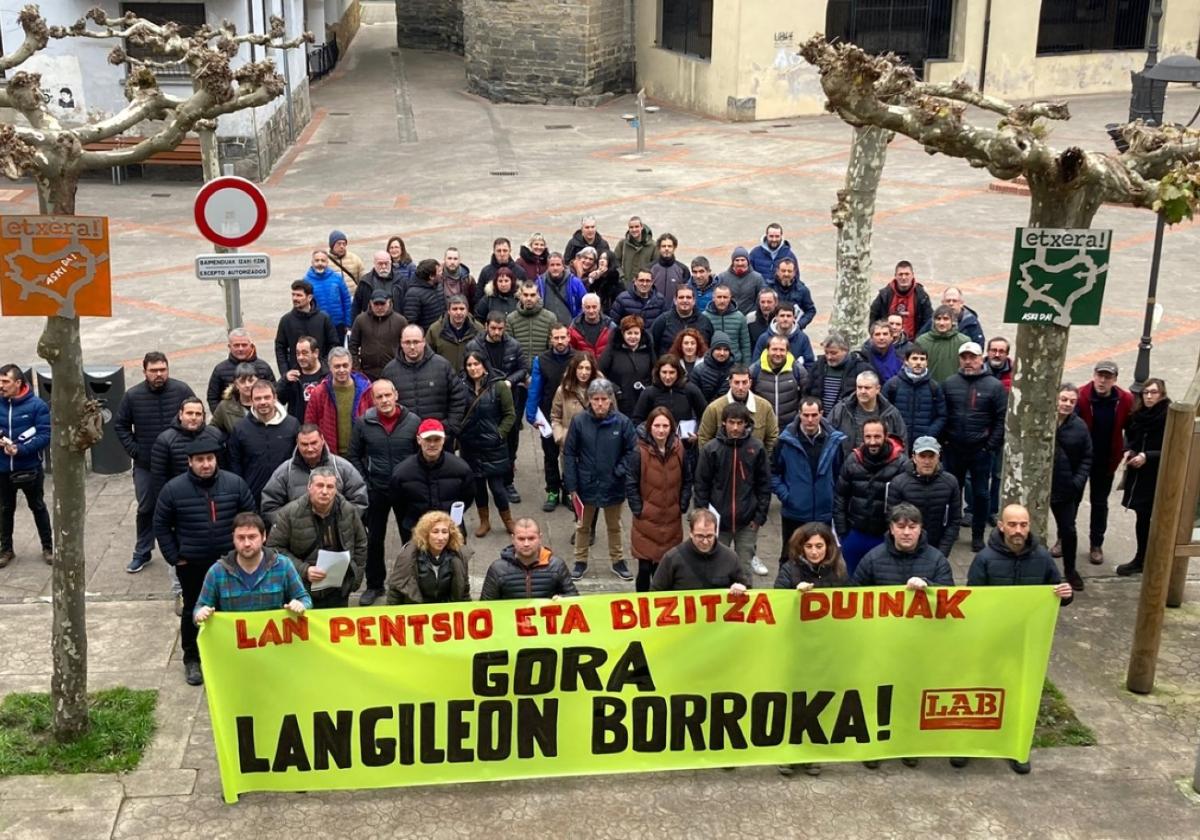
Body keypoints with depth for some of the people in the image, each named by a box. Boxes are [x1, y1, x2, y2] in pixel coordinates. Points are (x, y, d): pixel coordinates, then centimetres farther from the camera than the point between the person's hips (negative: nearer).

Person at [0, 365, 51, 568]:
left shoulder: (37, 406, -14)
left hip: (30, 469, -3)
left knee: (38, 507, 13)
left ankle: (48, 548, 26)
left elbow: (45, 436, -16)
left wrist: (20, 449, -26)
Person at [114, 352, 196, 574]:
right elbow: (120, 426, 7)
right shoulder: (133, 396, -4)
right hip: (145, 465, 1)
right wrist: (133, 450, -2)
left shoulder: (182, 390, -8)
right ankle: (142, 553, 25)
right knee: (145, 510, 11)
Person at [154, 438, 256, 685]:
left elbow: (250, 517, 4)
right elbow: (161, 526, 0)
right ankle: (192, 659, 27)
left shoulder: (234, 483, -7)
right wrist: (174, 557, -3)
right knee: (193, 611, 11)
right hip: (191, 565, -1)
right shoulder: (174, 489, -10)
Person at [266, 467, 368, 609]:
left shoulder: (349, 511, 1)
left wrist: (355, 575, 10)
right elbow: (275, 548, -8)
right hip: (300, 593, -3)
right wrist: (303, 570, -17)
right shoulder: (288, 513, -10)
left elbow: (360, 545, 15)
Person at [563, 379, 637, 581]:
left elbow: (632, 450, -5)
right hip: (586, 484, 0)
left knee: (614, 526, 20)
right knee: (583, 525, 19)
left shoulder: (622, 422, -15)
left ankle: (617, 561, 37)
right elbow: (569, 453, -7)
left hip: (613, 486, 0)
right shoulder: (579, 421, -13)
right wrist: (571, 485, -9)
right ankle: (580, 561, 35)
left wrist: (620, 471, -16)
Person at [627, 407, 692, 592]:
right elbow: (631, 485, -5)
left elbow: (687, 481, 11)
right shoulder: (639, 452, -10)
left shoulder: (678, 450, 0)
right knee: (645, 567, 0)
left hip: (672, 520, 3)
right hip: (646, 520, -3)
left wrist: (682, 506, 4)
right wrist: (638, 510, -7)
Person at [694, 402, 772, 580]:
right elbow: (701, 485, 0)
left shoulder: (757, 448, -2)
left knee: (745, 567, 7)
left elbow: (764, 484, 3)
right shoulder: (710, 449, -4)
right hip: (718, 520, 0)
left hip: (747, 521, 0)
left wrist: (760, 515, -1)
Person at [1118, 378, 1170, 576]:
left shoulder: (1169, 418, -13)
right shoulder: (1138, 414, 6)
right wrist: (1128, 451, 0)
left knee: (1145, 517, -1)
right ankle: (1141, 559, 21)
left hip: (1156, 476, -6)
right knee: (1142, 516, 12)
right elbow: (1129, 437, 20)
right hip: (1137, 473, 6)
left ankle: (1141, 560, 11)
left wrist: (1147, 456, -19)